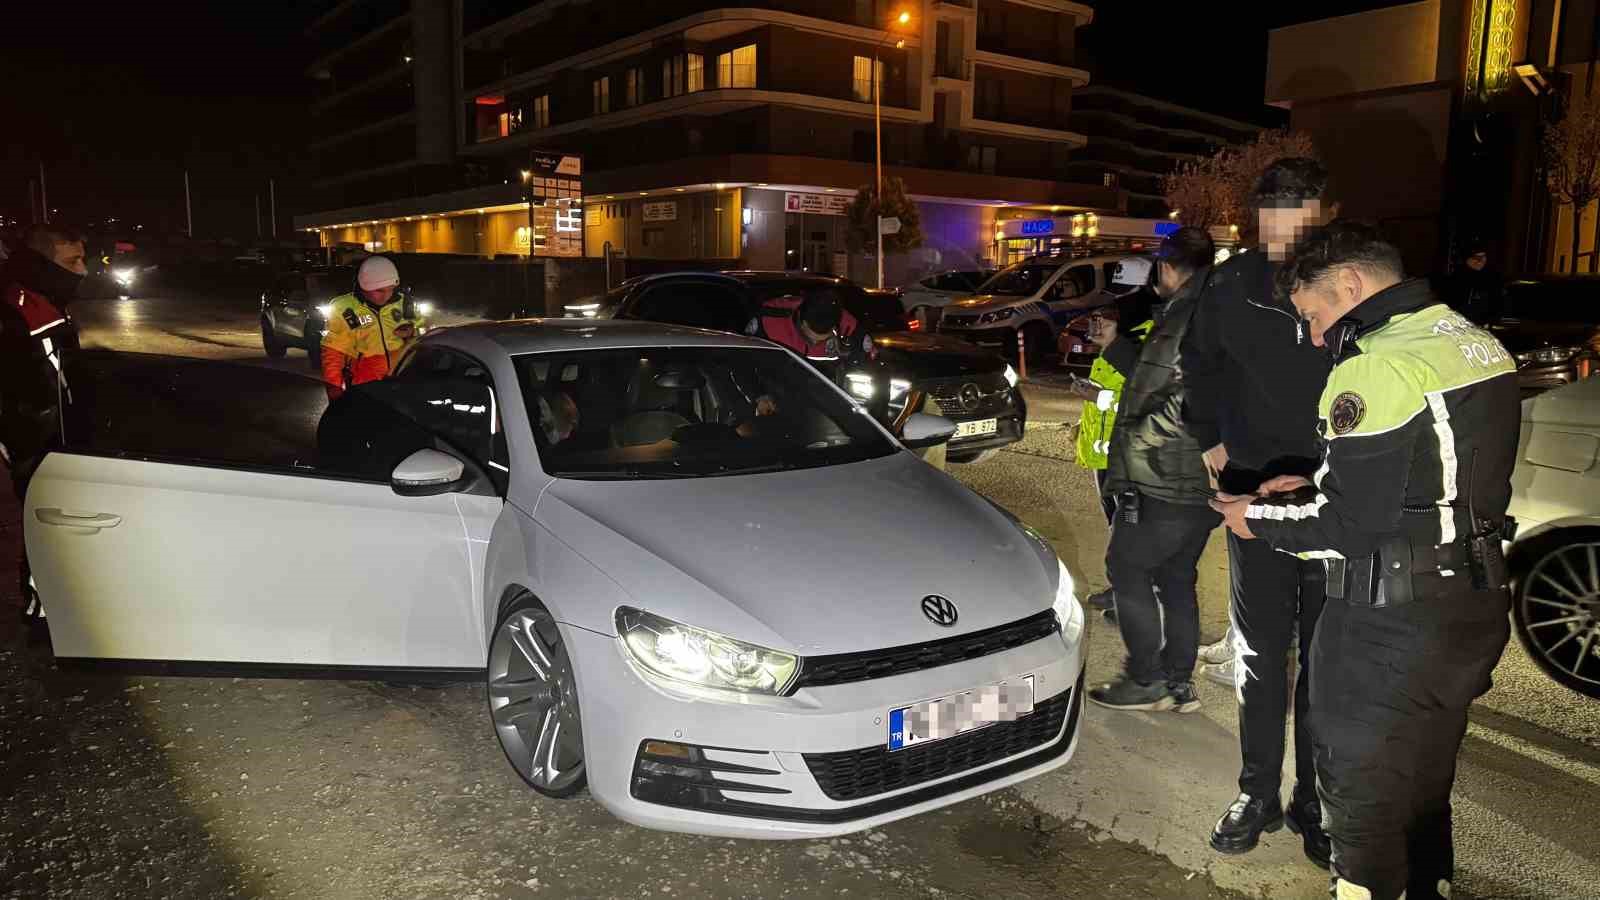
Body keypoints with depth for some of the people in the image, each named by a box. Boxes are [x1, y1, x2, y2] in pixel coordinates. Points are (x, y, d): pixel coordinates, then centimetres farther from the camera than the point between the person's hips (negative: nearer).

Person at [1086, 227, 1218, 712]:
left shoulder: (1182, 318, -17)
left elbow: (1189, 398, -28)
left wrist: (1136, 437, -18)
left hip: (1164, 484, -9)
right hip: (1205, 484, 9)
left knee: (1127, 568, 4)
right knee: (1177, 578, 17)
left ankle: (1147, 680, 10)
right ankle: (1180, 683, 24)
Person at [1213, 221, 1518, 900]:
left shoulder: (1376, 368, -21)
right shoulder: (1480, 346, 7)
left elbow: (1345, 524, -21)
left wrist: (1256, 521, -6)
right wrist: (1315, 488, 12)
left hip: (1388, 631, -9)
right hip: (1475, 609, 9)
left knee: (1363, 804, 8)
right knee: (1425, 792, 25)